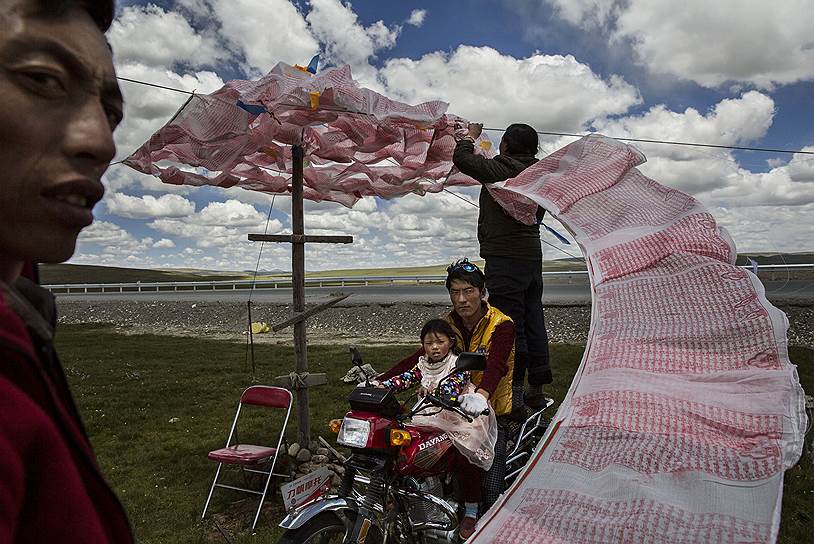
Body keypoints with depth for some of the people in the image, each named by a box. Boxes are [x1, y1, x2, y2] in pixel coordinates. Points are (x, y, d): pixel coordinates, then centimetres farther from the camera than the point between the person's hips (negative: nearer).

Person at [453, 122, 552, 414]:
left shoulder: (499, 169, -11)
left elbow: (462, 158, -5)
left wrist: (470, 136, 13)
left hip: (504, 259, -8)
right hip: (533, 256, 8)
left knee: (509, 326, -5)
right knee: (534, 321, 13)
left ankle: (514, 396, -1)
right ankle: (537, 390, 23)